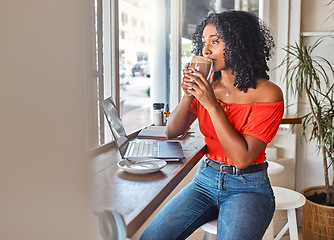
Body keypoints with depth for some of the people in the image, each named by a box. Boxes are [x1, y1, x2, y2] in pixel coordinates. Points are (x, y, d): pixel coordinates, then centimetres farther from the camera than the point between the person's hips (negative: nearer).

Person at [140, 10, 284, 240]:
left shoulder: (268, 94, -12)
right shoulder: (207, 85, 3)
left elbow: (242, 158, -20)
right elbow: (173, 132, 5)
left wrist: (211, 105, -22)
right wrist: (188, 95, -12)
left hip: (248, 188, -3)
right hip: (206, 179, 4)